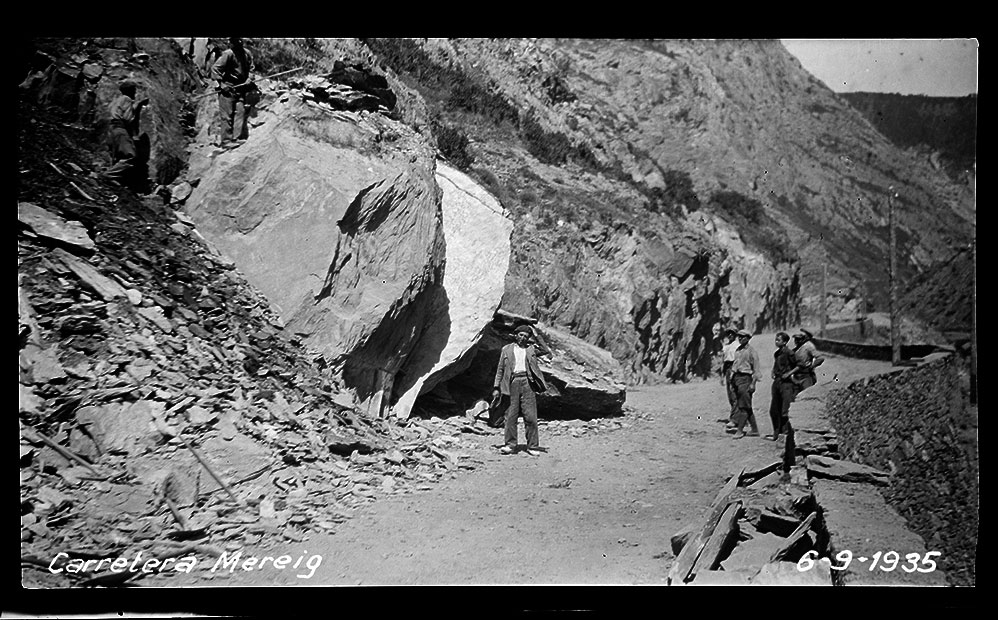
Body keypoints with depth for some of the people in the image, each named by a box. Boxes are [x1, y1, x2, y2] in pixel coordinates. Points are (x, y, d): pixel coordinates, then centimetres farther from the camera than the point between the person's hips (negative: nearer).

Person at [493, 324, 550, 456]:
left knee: (530, 416, -4)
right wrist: (496, 387, 7)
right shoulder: (506, 349, 16)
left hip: (527, 382, 0)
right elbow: (500, 369, 13)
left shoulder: (531, 349, 17)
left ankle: (532, 446, 1)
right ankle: (510, 445, 4)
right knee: (510, 416, -2)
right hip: (512, 382, 0)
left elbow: (547, 351, 4)